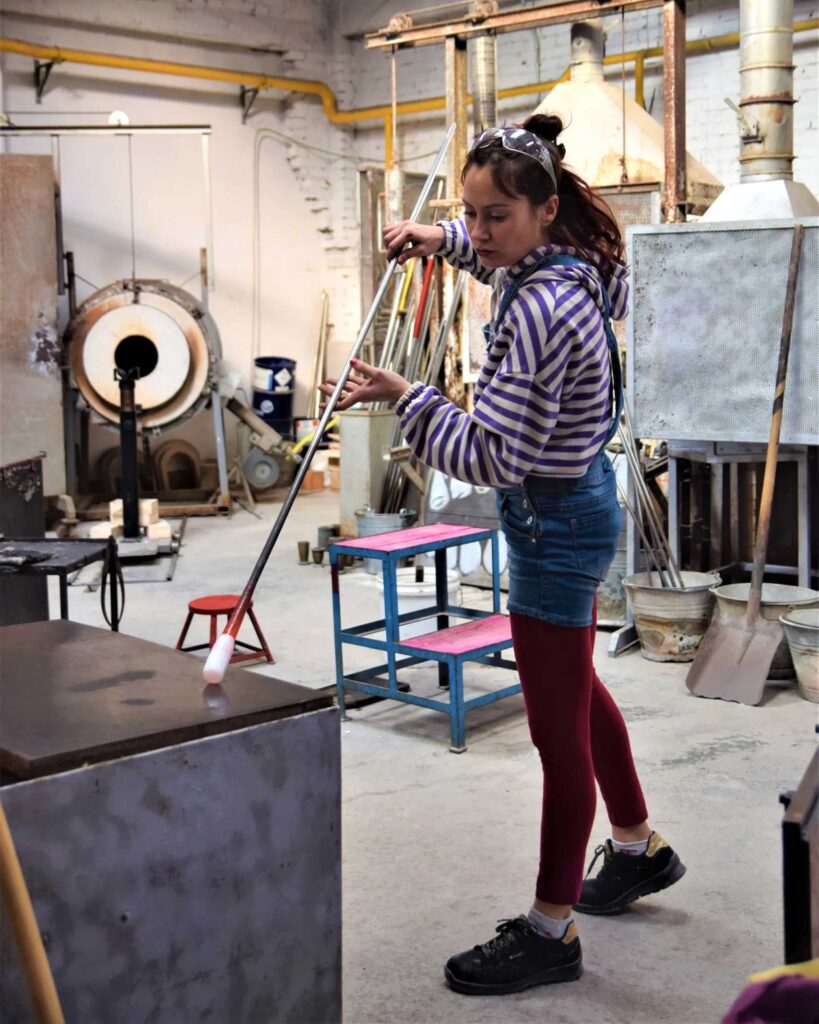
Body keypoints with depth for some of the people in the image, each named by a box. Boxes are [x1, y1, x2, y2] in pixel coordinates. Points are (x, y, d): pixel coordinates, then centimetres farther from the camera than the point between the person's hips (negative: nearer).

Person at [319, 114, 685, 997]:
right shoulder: (565, 265, 1)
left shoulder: (539, 312, -28)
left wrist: (406, 398, -18)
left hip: (554, 523, -11)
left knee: (560, 730, 0)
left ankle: (550, 933, 14)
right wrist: (443, 239, 15)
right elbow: (511, 258, 28)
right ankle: (637, 848, 44)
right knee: (579, 690, 25)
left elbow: (493, 457, -27)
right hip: (575, 501, 11)